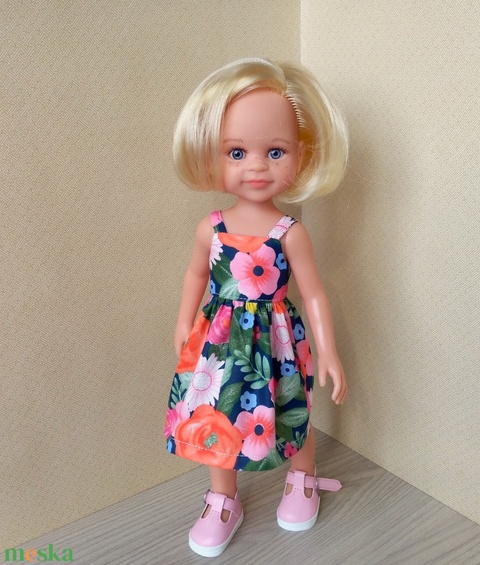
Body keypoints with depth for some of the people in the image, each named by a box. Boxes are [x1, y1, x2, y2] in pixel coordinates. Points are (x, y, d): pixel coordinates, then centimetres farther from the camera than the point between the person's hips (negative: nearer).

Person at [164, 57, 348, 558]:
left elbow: (314, 295, -11)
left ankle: (302, 480, 49)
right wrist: (184, 323, 12)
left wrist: (328, 353, -11)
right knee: (218, 421, 15)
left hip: (274, 341, -2)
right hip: (222, 340, 3)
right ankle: (222, 502, 39)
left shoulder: (290, 233, -17)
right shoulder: (211, 228, -9)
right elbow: (196, 275, 9)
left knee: (294, 417, 17)